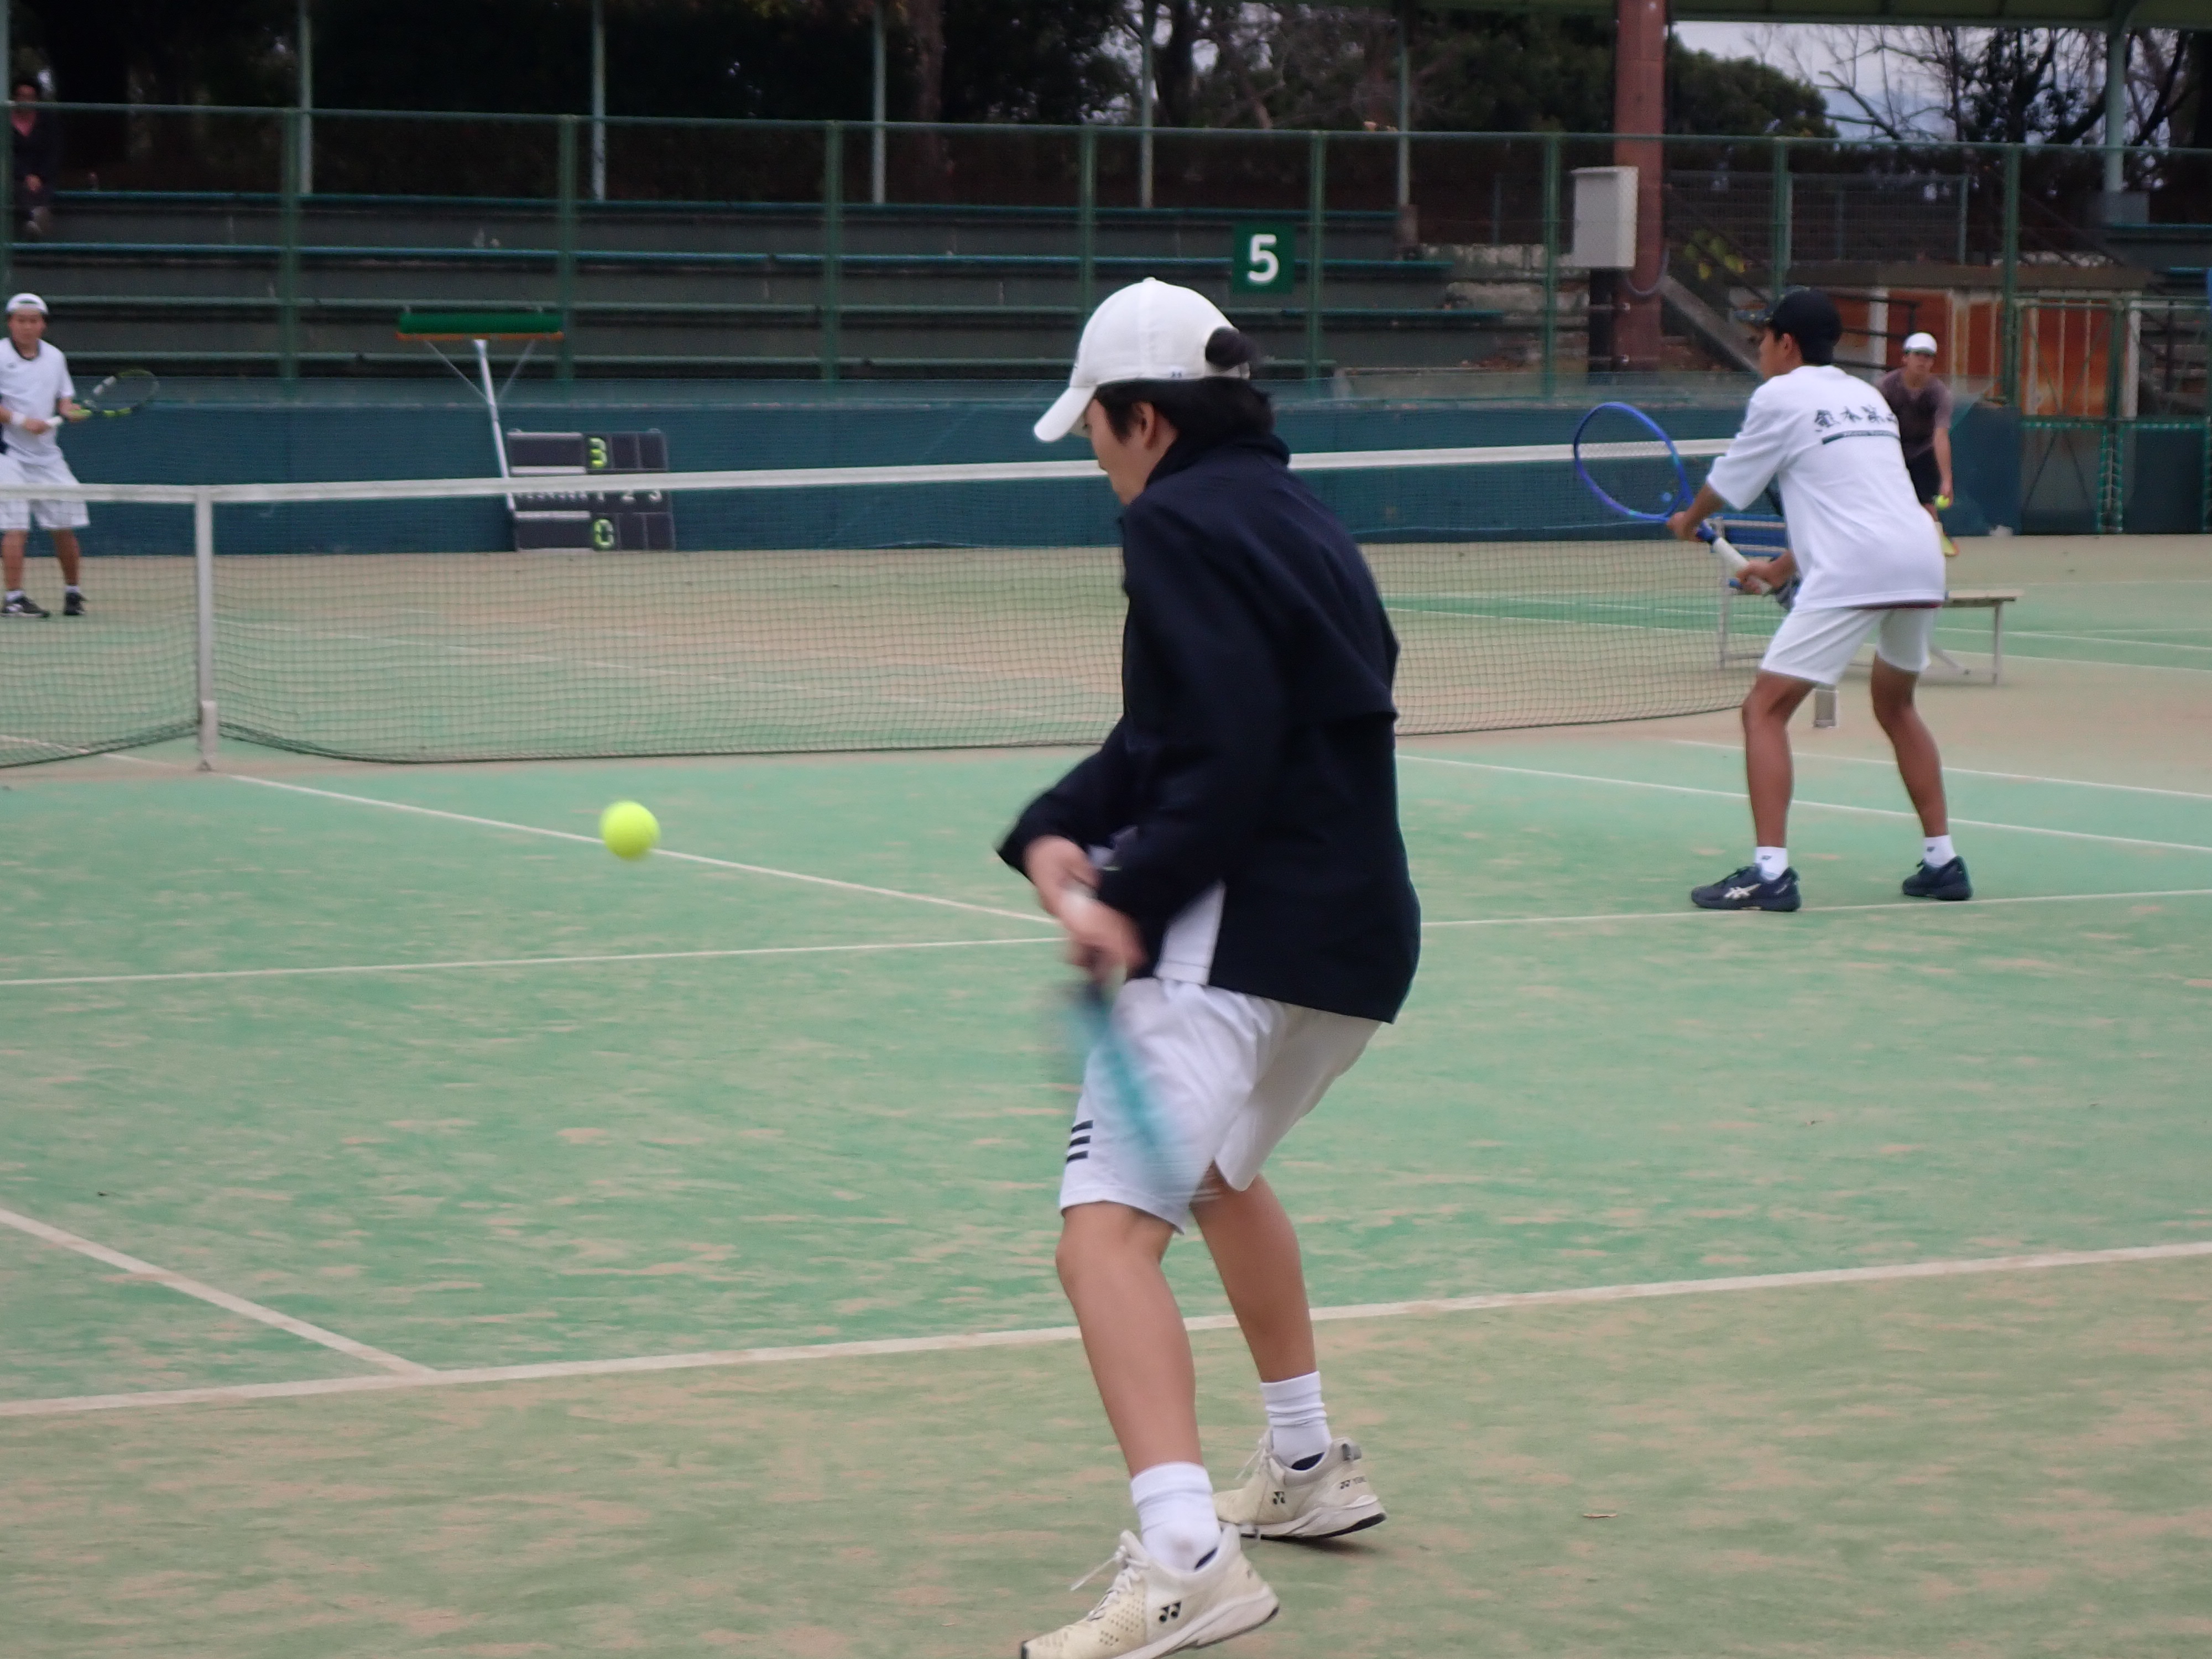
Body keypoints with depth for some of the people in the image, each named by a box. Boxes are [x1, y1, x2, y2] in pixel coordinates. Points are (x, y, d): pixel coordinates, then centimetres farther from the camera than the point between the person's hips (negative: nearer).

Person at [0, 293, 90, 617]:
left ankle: (72, 592, 20)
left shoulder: (55, 357, 10)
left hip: (46, 455, 5)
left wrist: (69, 410, -4)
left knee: (65, 525, 5)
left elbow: (64, 398, 18)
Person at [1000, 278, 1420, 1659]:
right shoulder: (1293, 513, 19)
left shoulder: (1184, 523, -10)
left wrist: (1128, 904, -21)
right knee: (1217, 1171, 34)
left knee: (1108, 1230, -18)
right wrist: (1057, 835, 2)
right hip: (1360, 931, 10)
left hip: (1250, 927, -10)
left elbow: (1223, 763, -21)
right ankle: (1310, 1470, 45)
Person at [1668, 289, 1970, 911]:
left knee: (1765, 710, -3)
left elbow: (1725, 485, 14)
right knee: (1896, 707, 27)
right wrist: (1782, 569, 38)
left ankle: (1770, 871, -15)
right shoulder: (1866, 397, 24)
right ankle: (1943, 861, 26)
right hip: (1921, 559, 8)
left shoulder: (1780, 397, 4)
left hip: (1853, 573, -8)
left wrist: (1688, 521, 35)